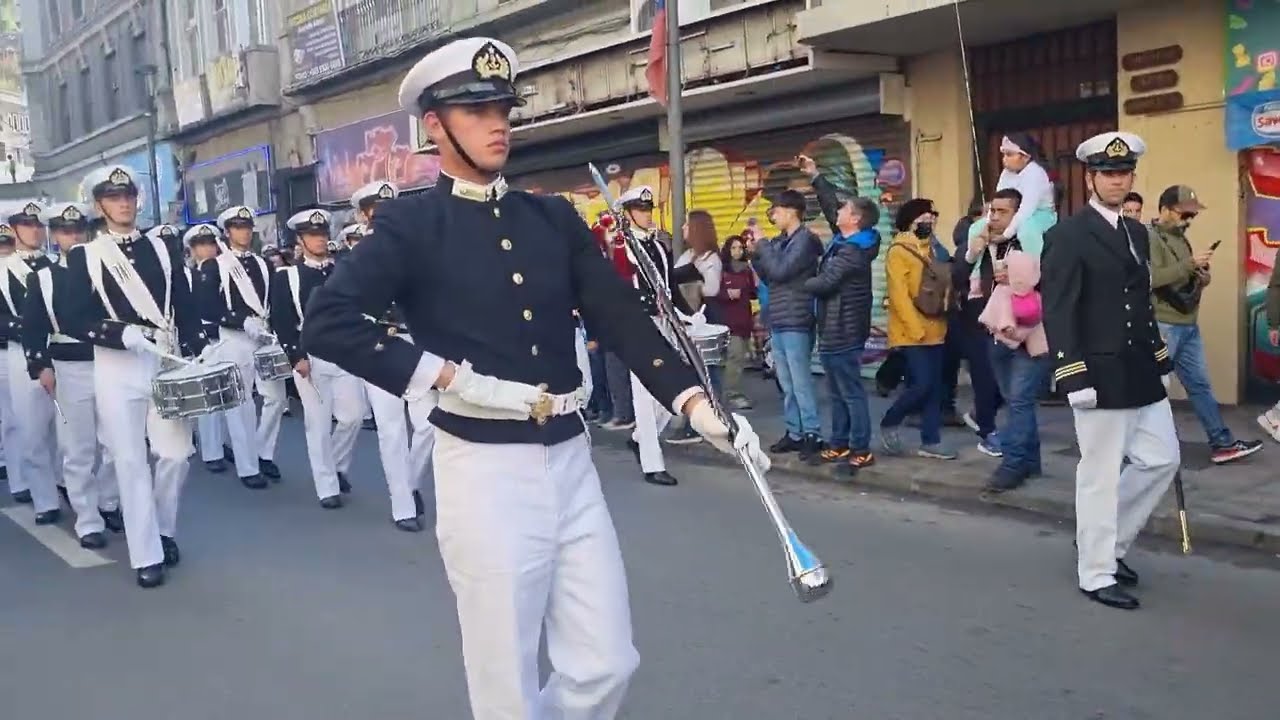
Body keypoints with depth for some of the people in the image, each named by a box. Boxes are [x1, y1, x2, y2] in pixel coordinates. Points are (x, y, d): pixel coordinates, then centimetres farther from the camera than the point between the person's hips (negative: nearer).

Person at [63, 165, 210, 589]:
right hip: (117, 368, -2)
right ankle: (146, 554, 7)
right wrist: (122, 333, -21)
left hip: (167, 362, 2)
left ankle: (165, 529, 27)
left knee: (176, 452, 3)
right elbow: (74, 321, -5)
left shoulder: (162, 249, 10)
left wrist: (202, 348, -5)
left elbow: (186, 308, 9)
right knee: (130, 460, 0)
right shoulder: (84, 256, 2)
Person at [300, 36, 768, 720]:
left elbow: (622, 317, 6)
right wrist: (444, 374, -16)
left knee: (607, 664, 11)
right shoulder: (411, 223, -3)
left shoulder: (554, 217, 11)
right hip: (483, 468, -5)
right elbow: (325, 321, -13)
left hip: (570, 459, 5)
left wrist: (695, 402, -5)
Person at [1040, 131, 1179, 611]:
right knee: (1101, 476, -1)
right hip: (1101, 375, -8)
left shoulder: (1137, 232, 15)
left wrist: (1161, 359, 17)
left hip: (1142, 373, 8)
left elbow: (1143, 302, 20)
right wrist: (1074, 377, -21)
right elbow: (1057, 312, -16)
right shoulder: (1067, 236, -11)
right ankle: (1096, 573, 13)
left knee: (1162, 459, 13)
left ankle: (1108, 542, 29)